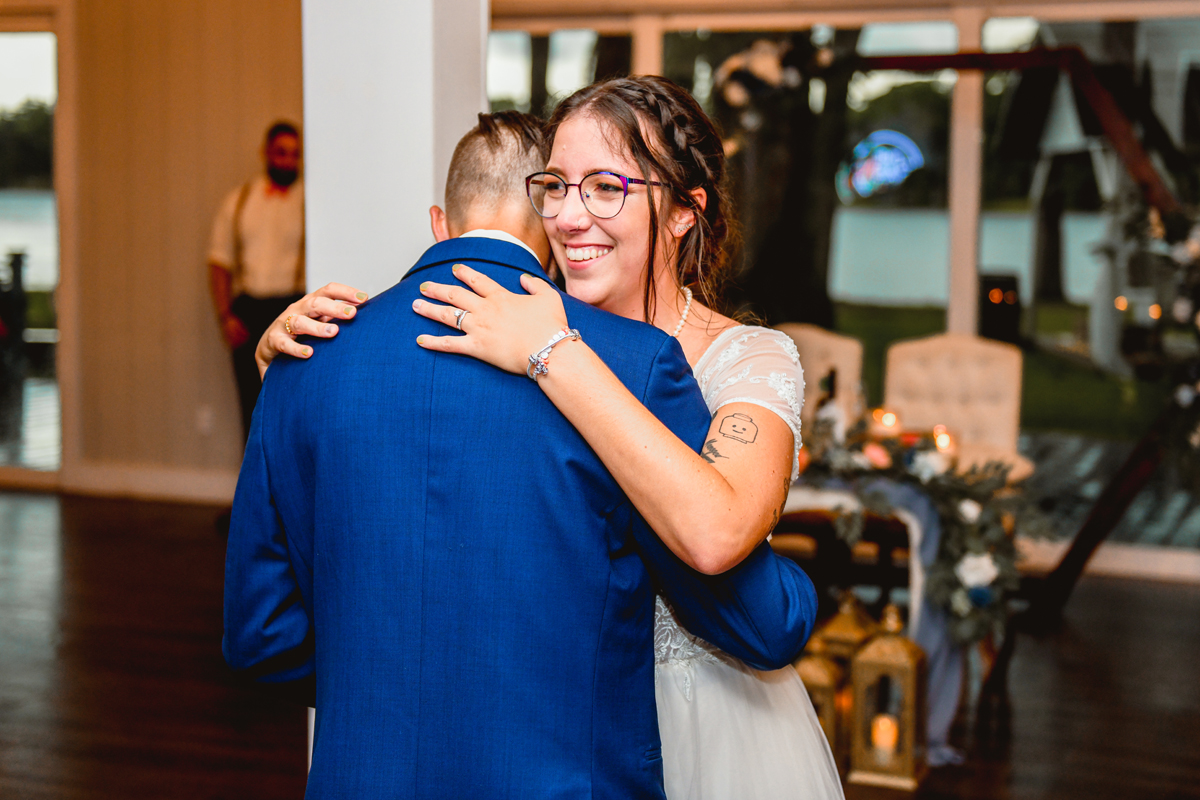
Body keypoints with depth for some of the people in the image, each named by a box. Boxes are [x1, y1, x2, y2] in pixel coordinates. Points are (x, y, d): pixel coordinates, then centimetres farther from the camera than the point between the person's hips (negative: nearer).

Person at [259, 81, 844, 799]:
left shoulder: (753, 359, -17)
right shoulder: (525, 345, -2)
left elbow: (716, 533, -37)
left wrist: (554, 355, -32)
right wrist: (286, 348, -16)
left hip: (711, 729, -4)